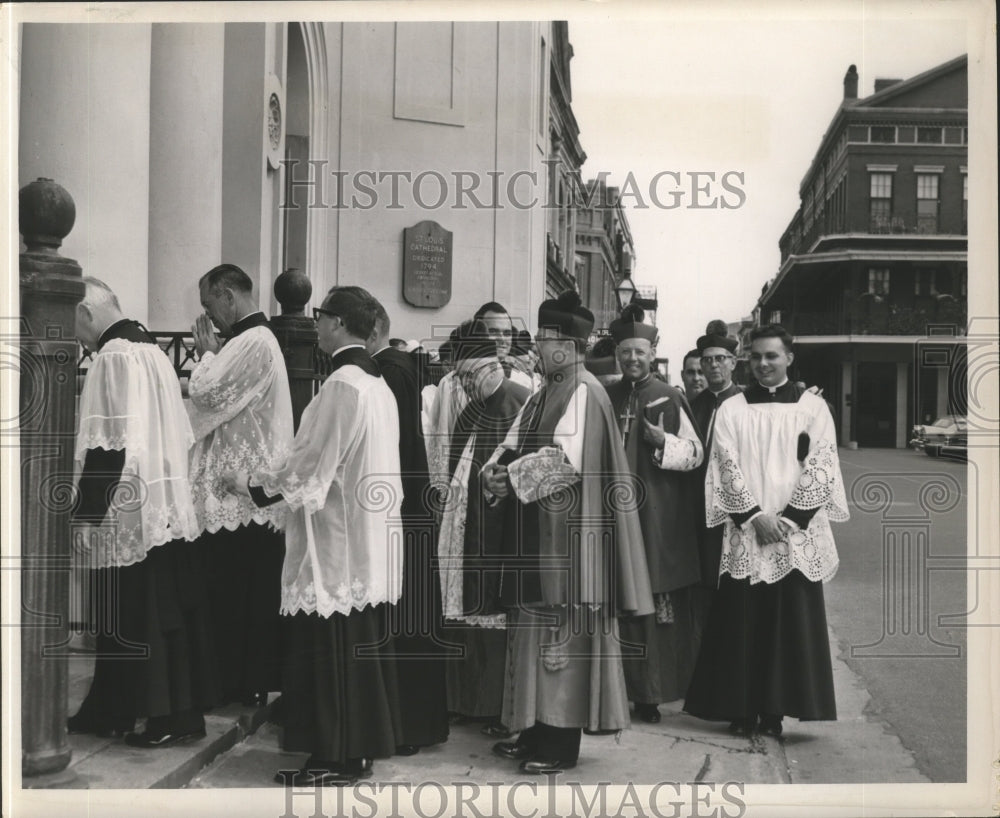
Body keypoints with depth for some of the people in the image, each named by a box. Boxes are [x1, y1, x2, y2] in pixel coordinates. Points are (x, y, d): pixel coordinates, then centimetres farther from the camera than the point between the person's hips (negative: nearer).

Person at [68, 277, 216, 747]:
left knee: (135, 619, 1)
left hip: (129, 512, -9)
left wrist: (86, 512, -15)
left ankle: (173, 717, 7)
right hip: (165, 507, 9)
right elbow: (176, 434, 17)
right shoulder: (150, 349, 13)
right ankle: (110, 711, 22)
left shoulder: (114, 358, -15)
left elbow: (108, 445, -20)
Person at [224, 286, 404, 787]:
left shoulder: (342, 383, -17)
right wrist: (271, 479, 22)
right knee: (363, 646, 13)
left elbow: (311, 462, -15)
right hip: (369, 540, 9)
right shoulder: (378, 383, 10)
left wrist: (254, 484, -2)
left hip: (337, 540, -9)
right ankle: (360, 749, 21)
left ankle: (334, 759, 6)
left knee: (330, 648, -1)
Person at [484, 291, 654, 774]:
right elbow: (513, 444, 13)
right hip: (534, 535, 9)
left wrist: (513, 478, -16)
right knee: (532, 628, 12)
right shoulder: (544, 393, 15)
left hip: (566, 535, -9)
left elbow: (566, 458, -23)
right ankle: (537, 731, 22)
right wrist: (496, 471, -8)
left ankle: (561, 745, 4)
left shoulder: (583, 393, -13)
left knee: (561, 632, -4)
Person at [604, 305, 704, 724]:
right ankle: (621, 687, 11)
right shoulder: (606, 398, 9)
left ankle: (651, 691, 10)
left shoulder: (669, 398, 1)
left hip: (659, 515, -2)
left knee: (659, 605, 0)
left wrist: (664, 441, -14)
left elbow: (695, 453, 1)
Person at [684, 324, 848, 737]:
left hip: (797, 535, 0)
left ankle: (776, 709, 8)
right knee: (742, 622, 0)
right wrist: (756, 516, -10)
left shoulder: (813, 407, 6)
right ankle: (743, 710, 9)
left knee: (792, 622, 0)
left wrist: (790, 517, -10)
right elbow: (727, 467, 0)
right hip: (745, 533, 0)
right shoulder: (731, 409, 7)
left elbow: (820, 467, -1)